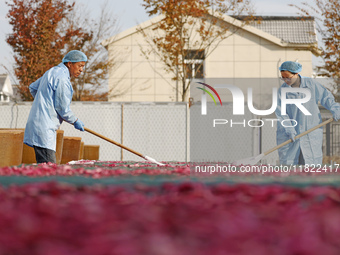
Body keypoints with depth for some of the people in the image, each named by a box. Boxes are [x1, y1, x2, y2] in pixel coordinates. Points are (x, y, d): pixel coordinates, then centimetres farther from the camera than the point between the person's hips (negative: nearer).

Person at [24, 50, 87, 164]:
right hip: (44, 128, -11)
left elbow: (33, 87, 31)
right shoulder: (62, 78, -15)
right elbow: (62, 108, -15)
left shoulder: (52, 72, 17)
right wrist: (75, 121, 0)